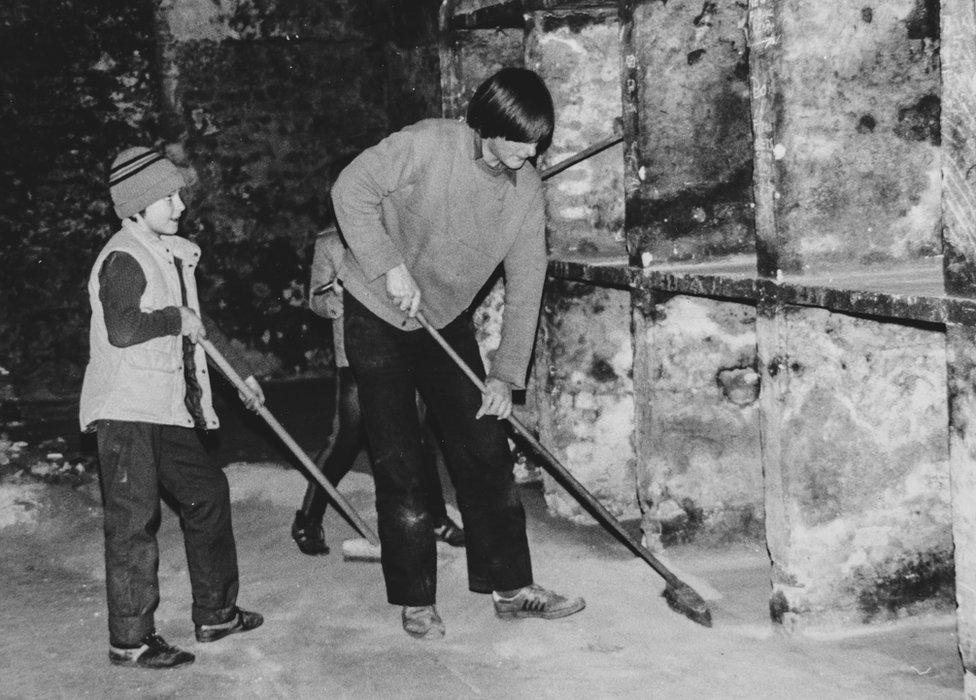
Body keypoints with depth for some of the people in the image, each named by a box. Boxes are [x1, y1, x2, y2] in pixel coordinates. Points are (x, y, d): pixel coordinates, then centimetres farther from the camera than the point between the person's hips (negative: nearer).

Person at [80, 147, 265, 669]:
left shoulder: (172, 254, 15)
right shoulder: (123, 259, -14)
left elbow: (198, 324, 27)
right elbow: (121, 329, -29)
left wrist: (240, 371, 28)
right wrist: (176, 318, -16)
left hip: (168, 411, 10)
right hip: (125, 413, -10)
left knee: (208, 494, 15)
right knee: (133, 520, -6)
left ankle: (214, 613, 27)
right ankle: (130, 641, 0)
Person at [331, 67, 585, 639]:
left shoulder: (527, 189, -8)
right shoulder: (425, 146, -23)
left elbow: (526, 286, -6)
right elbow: (351, 192, -17)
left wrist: (506, 376, -10)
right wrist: (391, 267, -24)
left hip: (449, 321, 5)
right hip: (379, 318, -5)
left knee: (486, 453, 3)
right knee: (399, 465, -2)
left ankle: (510, 586, 13)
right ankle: (415, 601, 8)